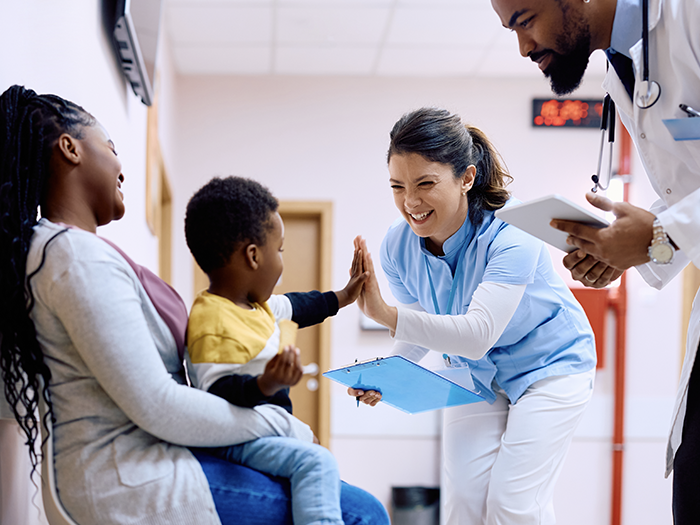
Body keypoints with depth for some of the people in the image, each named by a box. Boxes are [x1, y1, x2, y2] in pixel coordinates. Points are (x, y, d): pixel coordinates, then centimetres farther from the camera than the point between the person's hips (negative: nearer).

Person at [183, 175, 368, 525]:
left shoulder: (252, 303, 7)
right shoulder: (215, 325, -26)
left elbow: (293, 308, 26)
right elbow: (219, 391, -30)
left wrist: (341, 298, 36)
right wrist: (266, 384, -44)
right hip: (236, 439, -11)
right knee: (314, 460, -29)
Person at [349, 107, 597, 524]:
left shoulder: (511, 234, -33)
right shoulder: (398, 246, -16)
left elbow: (478, 335, -44)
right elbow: (420, 334, -5)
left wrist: (385, 314, -54)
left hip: (549, 365, -5)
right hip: (476, 373, 5)